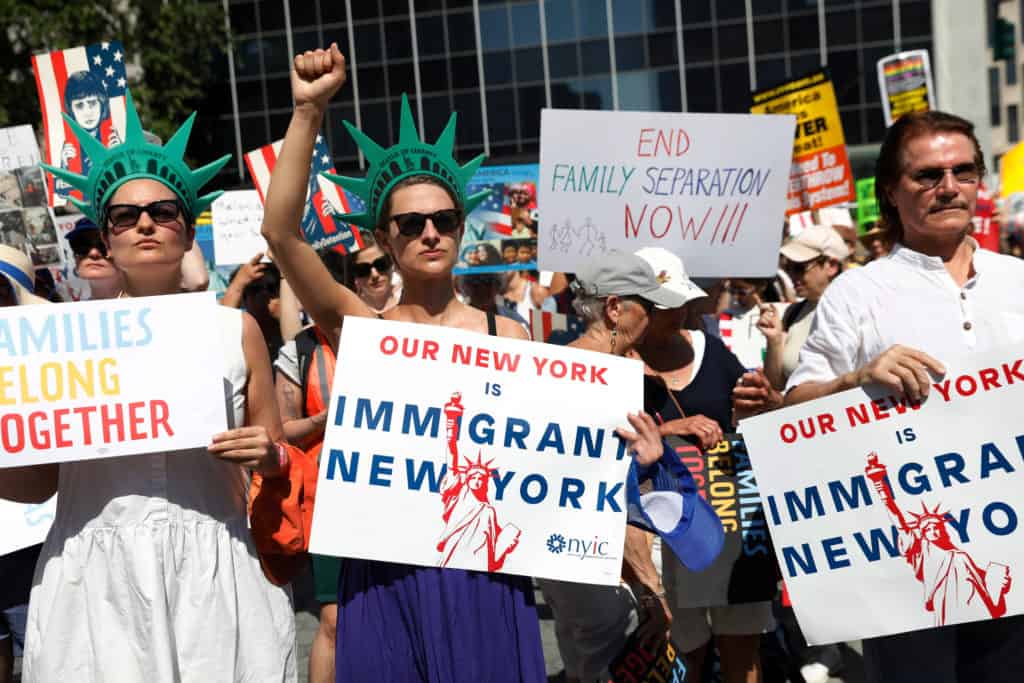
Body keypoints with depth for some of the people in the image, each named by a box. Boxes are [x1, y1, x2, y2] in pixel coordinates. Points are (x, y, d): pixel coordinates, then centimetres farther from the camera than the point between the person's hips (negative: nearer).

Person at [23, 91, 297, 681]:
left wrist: (266, 453, -8)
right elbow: (36, 481, 8)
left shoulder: (235, 329, 7)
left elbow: (275, 462, 13)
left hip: (211, 567, 0)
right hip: (95, 571, 0)